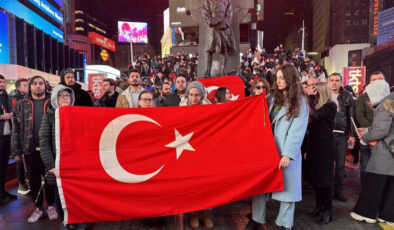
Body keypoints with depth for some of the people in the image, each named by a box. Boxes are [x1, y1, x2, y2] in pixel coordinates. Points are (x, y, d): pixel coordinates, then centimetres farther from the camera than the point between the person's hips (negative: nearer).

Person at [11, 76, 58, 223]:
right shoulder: (21, 105, 7)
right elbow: (16, 129, 4)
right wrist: (16, 151, -1)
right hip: (30, 149, 2)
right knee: (33, 179, 11)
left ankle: (51, 206, 26)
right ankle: (38, 208, 27)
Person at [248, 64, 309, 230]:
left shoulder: (299, 101, -3)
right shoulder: (273, 98, 12)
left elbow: (297, 130, -10)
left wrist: (288, 154, -17)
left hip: (285, 151, -4)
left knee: (286, 185, 5)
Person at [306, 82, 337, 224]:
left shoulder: (330, 106, -11)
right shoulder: (316, 105, 9)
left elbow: (315, 116, -26)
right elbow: (309, 120, 1)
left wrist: (310, 97, -19)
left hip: (325, 146, -7)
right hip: (314, 145, 7)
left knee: (324, 177, 1)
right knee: (315, 176, 12)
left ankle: (327, 210, 15)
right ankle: (319, 205, 27)